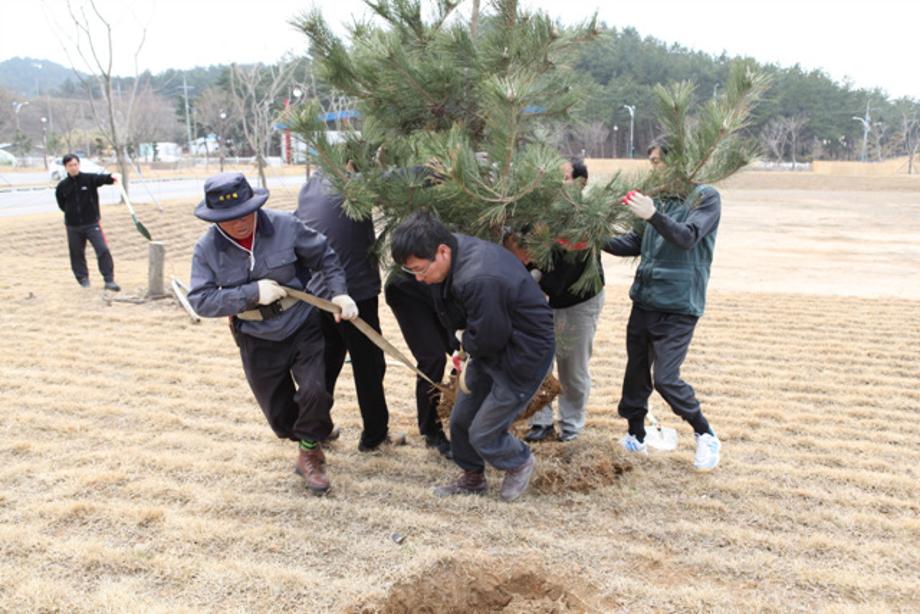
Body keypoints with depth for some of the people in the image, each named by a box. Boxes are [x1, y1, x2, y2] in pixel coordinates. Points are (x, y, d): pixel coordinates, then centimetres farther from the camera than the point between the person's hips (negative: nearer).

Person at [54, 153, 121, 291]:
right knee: (77, 254, 9)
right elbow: (61, 204, 16)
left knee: (103, 250, -13)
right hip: (73, 226, 3)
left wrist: (111, 177, -47)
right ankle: (83, 279, 26)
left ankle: (109, 280, -9)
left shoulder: (89, 179, -5)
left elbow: (101, 178, -27)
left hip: (92, 223, -2)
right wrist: (72, 213, 6)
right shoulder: (62, 186, 2)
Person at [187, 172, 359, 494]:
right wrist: (252, 293, -29)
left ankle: (310, 452, 10)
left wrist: (339, 293, -15)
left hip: (302, 327, -2)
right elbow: (201, 299, -18)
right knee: (279, 414, 13)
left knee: (314, 391, -18)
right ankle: (312, 434, 46)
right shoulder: (207, 249, -13)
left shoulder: (284, 225, -16)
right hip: (257, 341, 2)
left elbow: (324, 255, -4)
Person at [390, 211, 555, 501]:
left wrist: (465, 341, -5)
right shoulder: (458, 248, -8)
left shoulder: (480, 281, -37)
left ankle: (520, 463, 31)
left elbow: (487, 339, -25)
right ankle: (472, 477, 38)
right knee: (460, 420, 15)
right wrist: (468, 338, -14)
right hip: (490, 347, 9)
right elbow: (453, 319, 3)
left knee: (483, 434, 1)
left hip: (523, 357, -9)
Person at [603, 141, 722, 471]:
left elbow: (687, 237, -21)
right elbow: (636, 244, 14)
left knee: (666, 379, -10)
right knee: (636, 372, 12)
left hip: (678, 306, -6)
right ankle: (636, 437, 29)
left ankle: (706, 436, 13)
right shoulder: (660, 197, 11)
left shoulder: (706, 197, -6)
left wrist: (653, 215, -34)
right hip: (645, 300, 7)